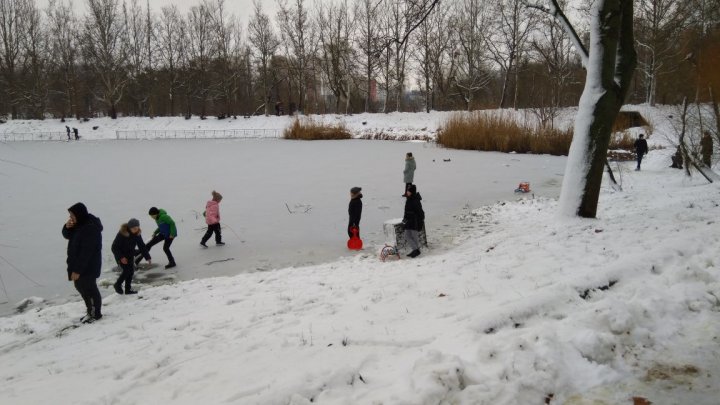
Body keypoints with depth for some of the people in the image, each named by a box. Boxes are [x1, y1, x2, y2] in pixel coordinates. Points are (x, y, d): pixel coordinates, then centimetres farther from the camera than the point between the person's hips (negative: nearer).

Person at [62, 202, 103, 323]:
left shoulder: (90, 228, -27)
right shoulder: (79, 224, 4)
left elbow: (86, 252, -27)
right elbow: (67, 236, 15)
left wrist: (77, 270, -25)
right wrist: (67, 227, -8)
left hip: (88, 267, -10)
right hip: (78, 264, 10)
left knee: (89, 289, 2)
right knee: (80, 286, 20)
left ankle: (96, 314, 19)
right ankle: (90, 310, 35)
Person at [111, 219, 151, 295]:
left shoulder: (137, 234, -9)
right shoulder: (122, 234, -26)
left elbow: (142, 246, -3)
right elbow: (114, 247, -21)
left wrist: (147, 257, -7)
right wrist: (121, 257, -28)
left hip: (130, 255, 6)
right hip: (120, 255, -6)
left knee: (131, 271, 4)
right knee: (127, 270, -15)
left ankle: (128, 289, 16)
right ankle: (118, 284, 8)